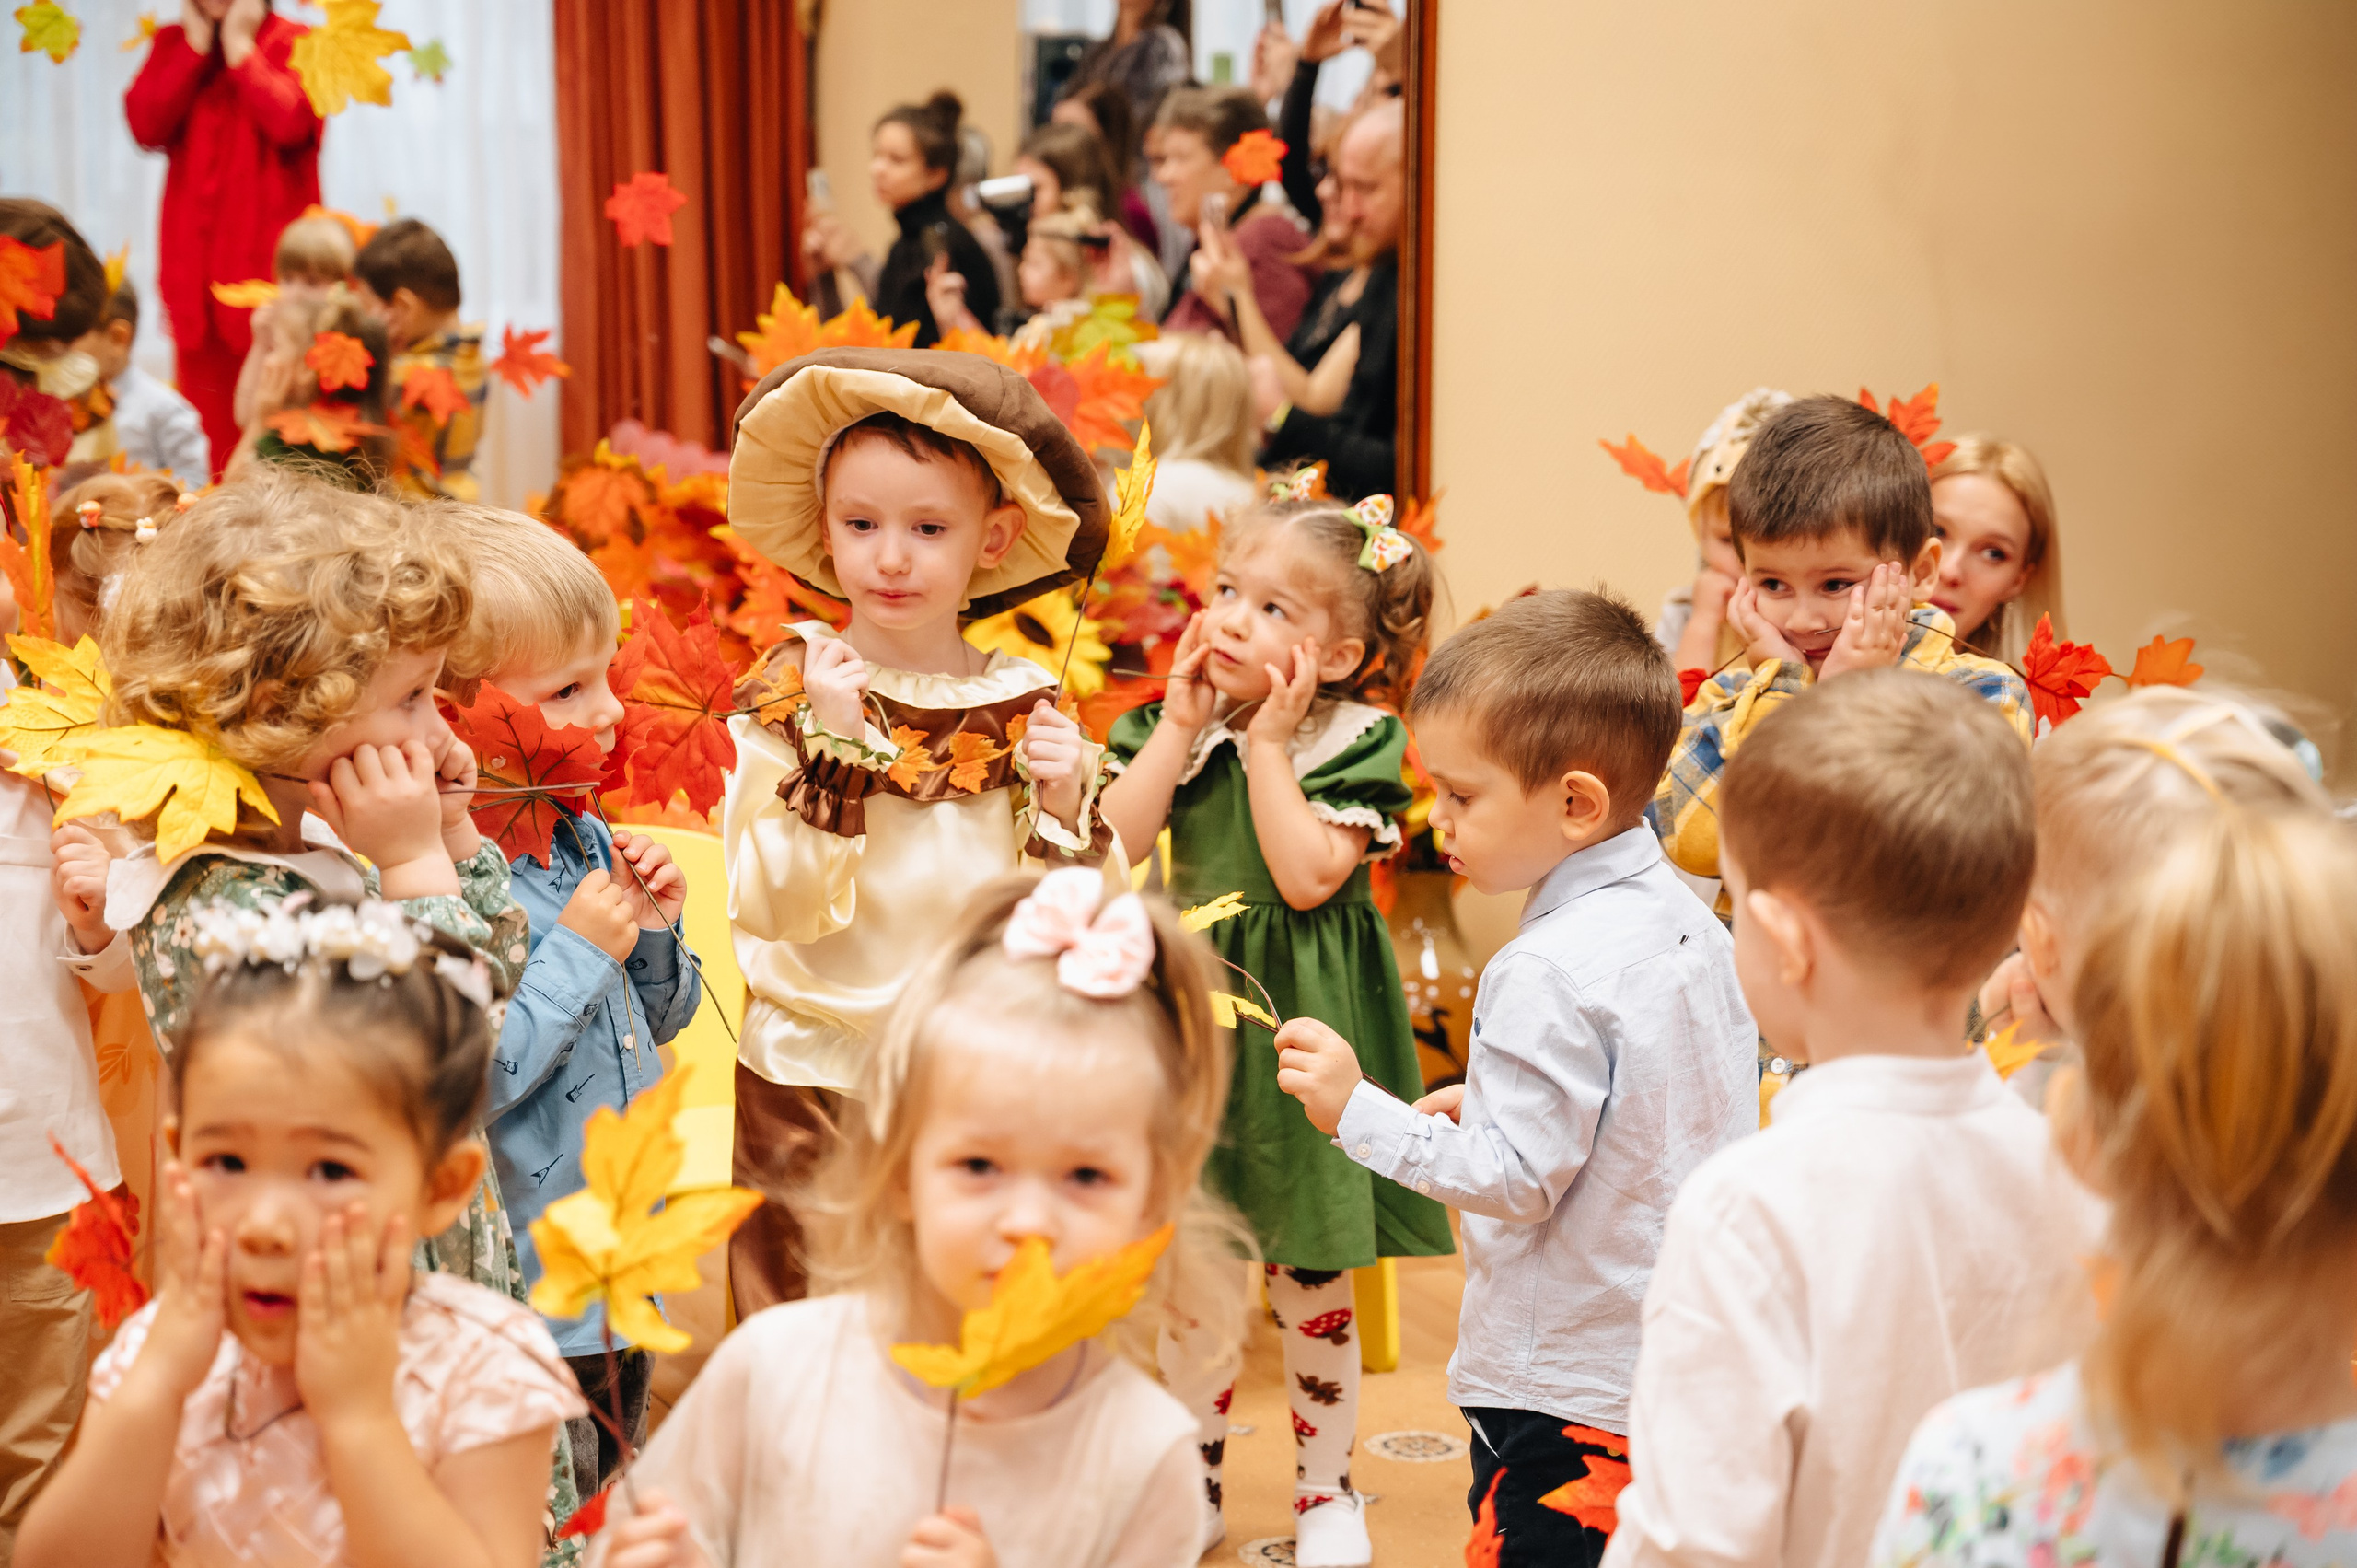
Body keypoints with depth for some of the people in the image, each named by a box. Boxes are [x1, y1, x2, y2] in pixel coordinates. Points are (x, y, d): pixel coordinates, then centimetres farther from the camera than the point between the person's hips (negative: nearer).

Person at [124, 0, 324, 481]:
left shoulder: (296, 43, 1)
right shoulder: (173, 42, 12)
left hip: (270, 260, -3)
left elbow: (291, 122, -18)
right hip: (195, 259, 4)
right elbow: (145, 125, -4)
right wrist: (196, 46, -4)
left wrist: (240, 46, -9)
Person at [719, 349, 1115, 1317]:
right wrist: (829, 754, -22)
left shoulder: (1023, 706, 1)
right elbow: (767, 910, -15)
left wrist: (1064, 802, -13)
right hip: (814, 1089, -2)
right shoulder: (788, 698, -5)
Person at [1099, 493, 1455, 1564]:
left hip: (1299, 1020, -3)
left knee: (1311, 1279, 6)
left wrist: (1267, 743, -17)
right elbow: (1114, 845, -9)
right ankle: (1193, 1474, 27)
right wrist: (1182, 724, -10)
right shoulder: (1171, 723, 3)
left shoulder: (1356, 742, -8)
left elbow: (1309, 874, -20)